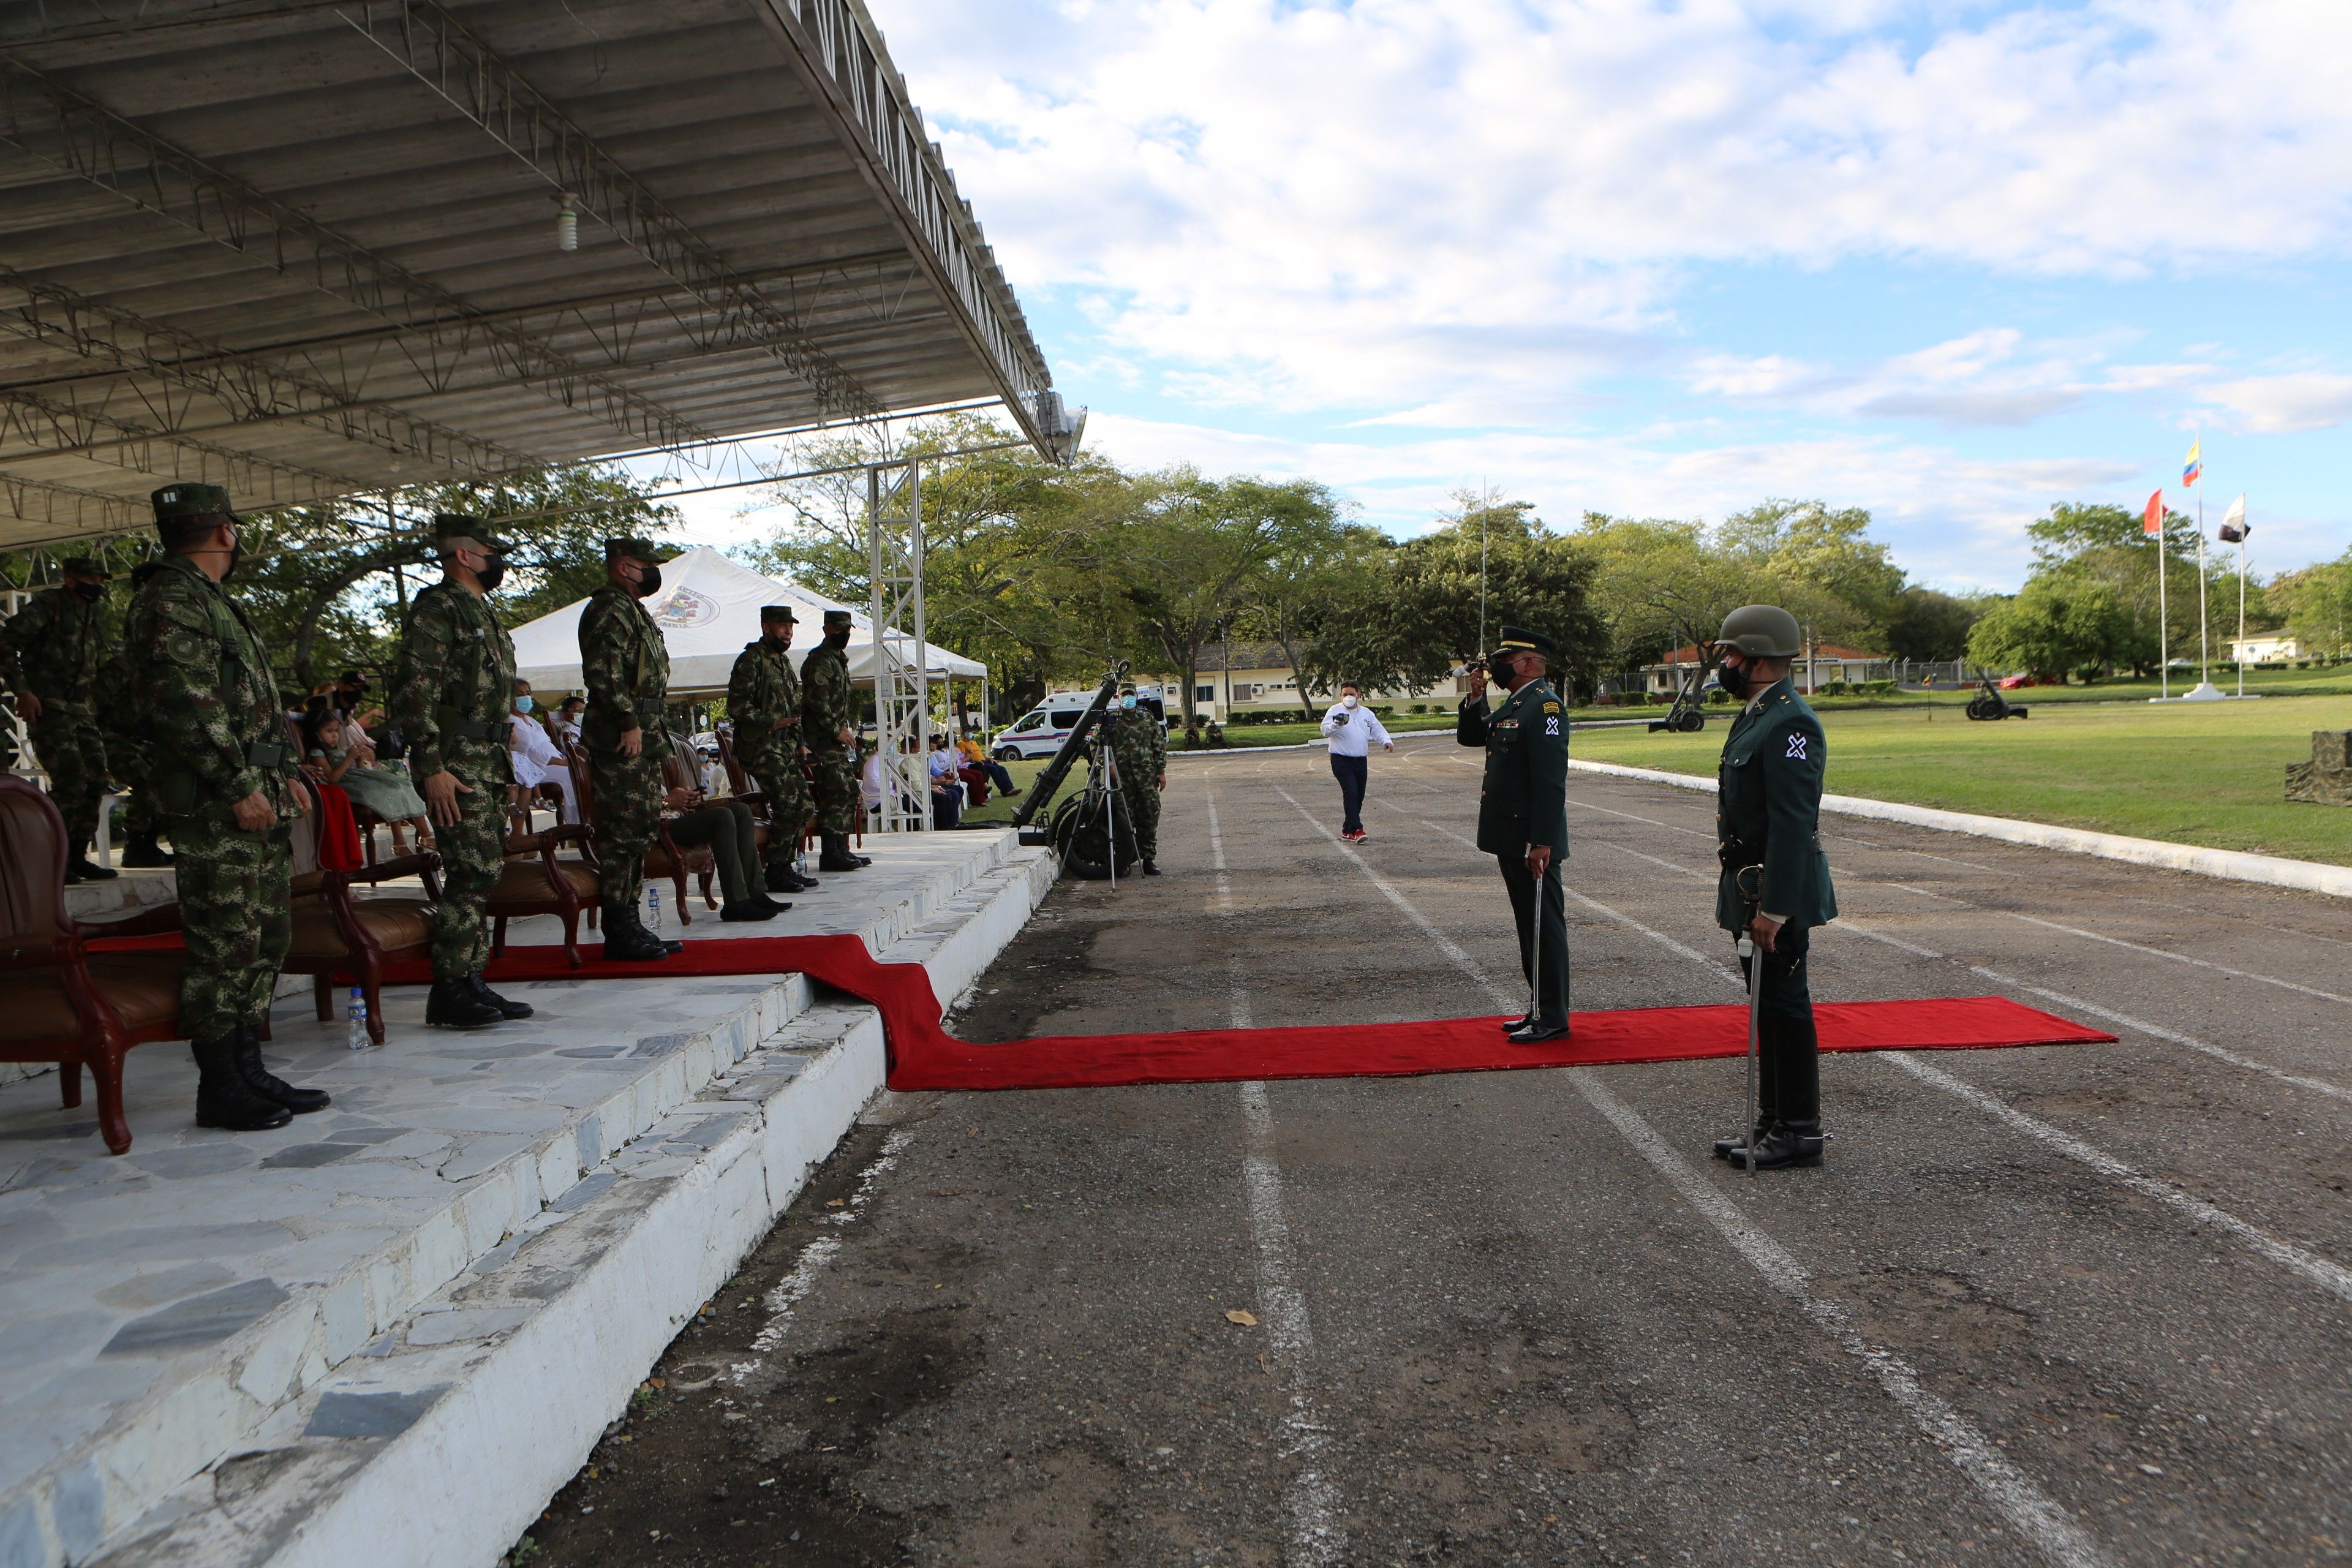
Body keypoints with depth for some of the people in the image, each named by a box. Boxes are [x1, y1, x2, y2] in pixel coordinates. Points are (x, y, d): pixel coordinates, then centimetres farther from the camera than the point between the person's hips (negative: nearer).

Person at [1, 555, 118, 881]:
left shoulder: (95, 616, 17)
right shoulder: (47, 606, -6)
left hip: (80, 709, 8)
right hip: (47, 708, -8)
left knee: (96, 780, 4)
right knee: (70, 780, -16)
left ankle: (77, 856, 12)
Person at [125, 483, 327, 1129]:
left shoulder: (217, 603, 22)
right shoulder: (170, 603, -11)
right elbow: (186, 709, -20)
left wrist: (285, 775, 19)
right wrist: (240, 788, -20)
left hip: (258, 796, 10)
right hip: (212, 806, -10)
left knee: (267, 936, 13)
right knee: (223, 944, -6)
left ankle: (249, 1071, 21)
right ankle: (220, 1089, 2)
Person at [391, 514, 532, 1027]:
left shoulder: (481, 611, 21)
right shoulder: (436, 608, -9)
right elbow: (414, 691, -16)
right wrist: (432, 768, -21)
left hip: (490, 765, 10)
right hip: (456, 768, -9)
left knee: (484, 872, 10)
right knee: (472, 873, -11)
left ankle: (472, 981, 16)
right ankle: (449, 992, -5)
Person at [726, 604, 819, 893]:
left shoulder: (783, 661, 19)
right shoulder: (751, 660, -9)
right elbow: (737, 707, -15)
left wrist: (799, 746, 18)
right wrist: (771, 723, -23)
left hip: (785, 747, 9)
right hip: (761, 747, -9)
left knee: (805, 806, 5)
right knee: (789, 805, -17)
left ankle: (785, 867, 14)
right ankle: (776, 873, -9)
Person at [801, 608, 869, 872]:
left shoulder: (839, 659, 20)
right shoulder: (820, 660, -11)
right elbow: (817, 700, -19)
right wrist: (837, 730, -18)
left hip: (838, 740, 10)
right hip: (823, 740, -10)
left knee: (849, 792, 10)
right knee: (838, 793, -13)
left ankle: (842, 850, 15)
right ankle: (831, 854, -11)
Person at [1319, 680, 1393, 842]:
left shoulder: (1367, 713, 14)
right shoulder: (1334, 711, -2)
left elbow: (1378, 729, 12)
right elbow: (1325, 731, -14)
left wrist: (1386, 741, -9)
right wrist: (1337, 724, -34)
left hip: (1361, 761, 6)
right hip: (1341, 760, -6)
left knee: (1359, 797, 8)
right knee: (1351, 793, -18)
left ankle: (1347, 830, 19)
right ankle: (1356, 830, -19)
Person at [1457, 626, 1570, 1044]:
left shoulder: (1544, 705, -17)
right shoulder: (1513, 704, 15)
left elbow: (1551, 779, -22)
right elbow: (1469, 736, 22)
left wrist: (1542, 842, -24)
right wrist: (1475, 698, 5)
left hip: (1532, 841, -10)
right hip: (1510, 838, 10)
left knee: (1543, 927, -2)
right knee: (1528, 925, 15)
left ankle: (1552, 1018, 5)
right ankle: (1538, 1009, 24)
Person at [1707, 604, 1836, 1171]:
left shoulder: (1790, 724, -18)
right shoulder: (1754, 716, 15)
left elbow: (1793, 824, -23)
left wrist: (1773, 908, -25)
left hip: (1780, 892, -10)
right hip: (1753, 889, 10)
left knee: (1785, 1007, -2)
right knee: (1768, 1008, 15)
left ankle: (1800, 1132, 8)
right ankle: (1773, 1123, 24)